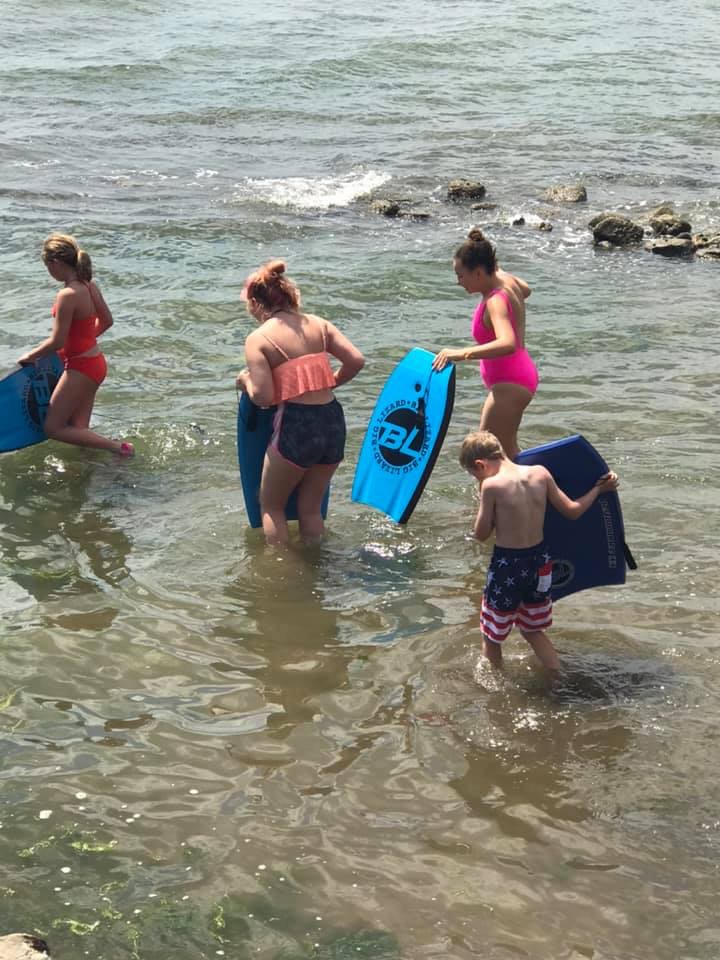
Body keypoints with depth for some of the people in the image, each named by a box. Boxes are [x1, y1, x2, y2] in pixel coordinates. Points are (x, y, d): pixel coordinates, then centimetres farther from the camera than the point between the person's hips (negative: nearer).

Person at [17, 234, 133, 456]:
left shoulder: (68, 295, -23)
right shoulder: (90, 285, 2)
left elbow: (57, 342, -21)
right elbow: (106, 321, 16)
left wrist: (30, 356, -6)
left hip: (80, 367, -9)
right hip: (95, 361, 9)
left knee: (53, 428, 1)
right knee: (78, 429, 14)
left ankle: (117, 447, -5)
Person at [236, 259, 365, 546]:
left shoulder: (258, 339, -7)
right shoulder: (318, 325, 7)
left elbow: (262, 396, -15)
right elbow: (356, 360, 0)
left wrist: (245, 380, 6)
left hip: (296, 428, -5)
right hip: (333, 422, 5)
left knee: (270, 505, 19)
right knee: (310, 507, 23)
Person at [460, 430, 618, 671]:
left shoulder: (491, 485, -18)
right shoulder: (540, 474, -4)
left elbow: (481, 534, -10)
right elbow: (572, 511, 3)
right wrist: (599, 489, 18)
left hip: (507, 566, -6)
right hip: (538, 560, 6)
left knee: (491, 636, 16)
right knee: (534, 631, 26)